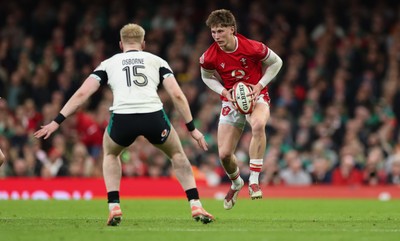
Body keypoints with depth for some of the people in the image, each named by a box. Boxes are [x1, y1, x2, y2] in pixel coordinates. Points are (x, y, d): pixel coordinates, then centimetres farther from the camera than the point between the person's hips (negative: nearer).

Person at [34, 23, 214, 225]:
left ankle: (114, 208, 18)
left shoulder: (109, 63, 25)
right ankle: (196, 207, 17)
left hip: (122, 117, 0)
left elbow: (82, 93, 16)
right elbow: (177, 95, 12)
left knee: (110, 154, 34)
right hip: (153, 117, 0)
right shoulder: (156, 61, 23)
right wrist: (192, 128, 17)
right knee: (177, 154, 30)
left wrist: (57, 121, 19)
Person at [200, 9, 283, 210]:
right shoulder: (210, 57, -13)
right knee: (224, 154, -4)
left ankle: (254, 181, -31)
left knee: (258, 125, -39)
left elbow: (276, 62, -2)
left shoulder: (252, 48, -19)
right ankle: (236, 183, 33)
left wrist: (260, 85, -14)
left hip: (256, 97, -3)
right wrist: (223, 91, -10)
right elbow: (207, 77, 9)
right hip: (231, 101, 3)